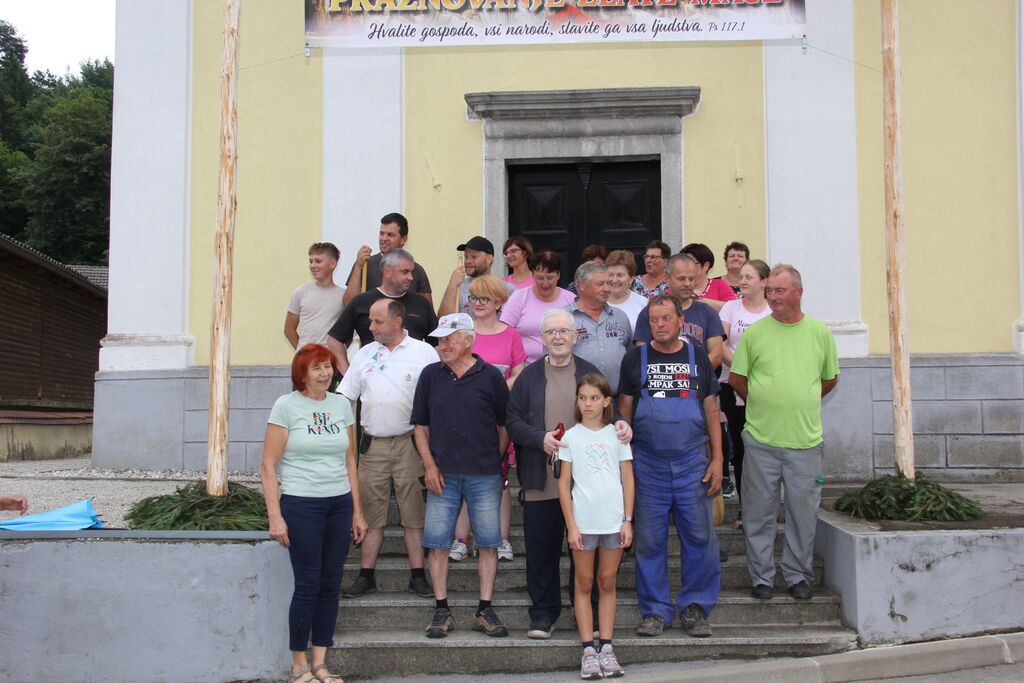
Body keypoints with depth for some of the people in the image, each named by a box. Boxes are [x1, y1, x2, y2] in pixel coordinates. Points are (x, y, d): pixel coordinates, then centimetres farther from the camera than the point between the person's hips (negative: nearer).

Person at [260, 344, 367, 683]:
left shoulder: (341, 404, 9)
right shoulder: (286, 406, -4)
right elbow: (268, 465, -6)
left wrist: (357, 511, 13)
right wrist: (275, 516, -12)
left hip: (339, 504, 5)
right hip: (301, 505, -4)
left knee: (331, 585, 7)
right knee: (308, 586, -2)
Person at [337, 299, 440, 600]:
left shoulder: (424, 352, -1)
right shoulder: (365, 354, 11)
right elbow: (344, 396, 14)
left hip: (409, 443, -3)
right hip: (372, 445, 3)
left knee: (413, 510, 2)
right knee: (370, 510, 7)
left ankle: (418, 575, 8)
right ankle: (366, 575, 14)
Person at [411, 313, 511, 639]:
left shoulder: (490, 376, 0)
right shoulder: (430, 375, 6)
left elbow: (505, 425, 7)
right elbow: (420, 425, 9)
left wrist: (495, 461, 4)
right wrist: (429, 465, 0)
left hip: (485, 475, -1)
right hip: (443, 475, 2)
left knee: (488, 543, 3)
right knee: (437, 544, 2)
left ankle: (485, 610, 13)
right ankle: (442, 610, 12)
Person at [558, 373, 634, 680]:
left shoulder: (617, 435, 5)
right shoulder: (571, 437, 1)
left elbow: (628, 479, 6)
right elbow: (564, 484, 0)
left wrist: (628, 520, -1)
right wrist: (571, 525, -6)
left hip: (614, 521, 1)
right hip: (583, 521, -1)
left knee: (608, 583, 8)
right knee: (584, 584, 5)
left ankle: (606, 647, 13)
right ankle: (588, 650, 8)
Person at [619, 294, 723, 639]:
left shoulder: (698, 357, 7)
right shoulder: (635, 359, 5)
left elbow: (711, 410, 8)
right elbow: (624, 411, 7)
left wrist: (717, 459, 2)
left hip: (693, 462, 0)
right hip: (648, 465, 0)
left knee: (699, 538, 2)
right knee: (649, 541, 4)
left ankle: (695, 607, 15)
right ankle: (656, 611, 16)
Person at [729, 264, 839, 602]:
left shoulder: (820, 333, 5)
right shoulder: (754, 332, 0)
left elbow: (830, 379, 16)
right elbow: (736, 379, 7)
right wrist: (764, 404, 10)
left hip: (805, 440, 1)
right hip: (761, 439, -1)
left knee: (803, 512, 8)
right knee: (760, 513, 6)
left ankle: (798, 575, 24)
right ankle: (761, 577, 19)